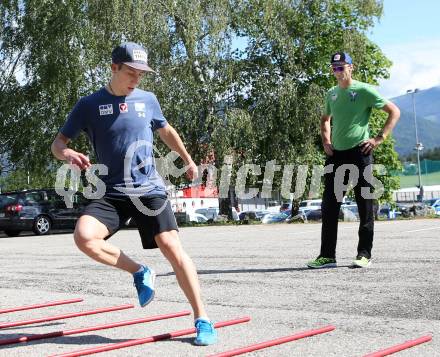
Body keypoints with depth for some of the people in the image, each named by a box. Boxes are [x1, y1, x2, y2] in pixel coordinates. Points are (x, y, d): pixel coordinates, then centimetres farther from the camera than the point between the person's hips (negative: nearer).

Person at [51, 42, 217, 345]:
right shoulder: (89, 104, 2)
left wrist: (188, 160, 35)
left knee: (171, 246, -14)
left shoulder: (148, 99, 8)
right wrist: (67, 154, -20)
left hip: (150, 189, 0)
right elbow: (58, 143, 4)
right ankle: (139, 272, -1)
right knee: (84, 236, -25)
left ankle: (202, 319, -6)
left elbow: (166, 131, 27)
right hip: (112, 193, 0)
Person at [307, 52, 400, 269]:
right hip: (336, 154, 6)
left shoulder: (364, 90, -4)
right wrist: (326, 140, 14)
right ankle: (327, 255, 8)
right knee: (329, 205, 3)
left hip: (359, 153, -6)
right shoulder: (331, 94, 14)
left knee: (365, 205, -1)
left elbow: (394, 112, -3)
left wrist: (379, 138, -10)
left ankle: (364, 254, 6)